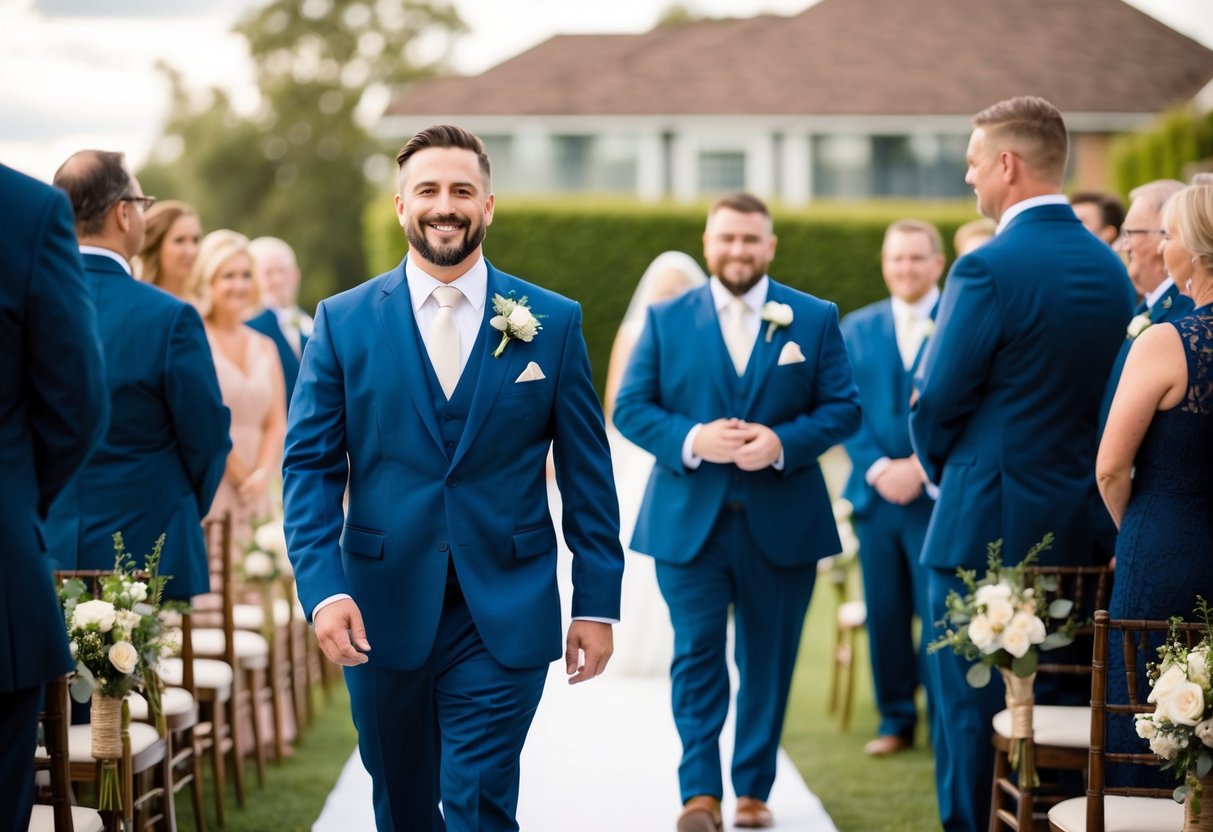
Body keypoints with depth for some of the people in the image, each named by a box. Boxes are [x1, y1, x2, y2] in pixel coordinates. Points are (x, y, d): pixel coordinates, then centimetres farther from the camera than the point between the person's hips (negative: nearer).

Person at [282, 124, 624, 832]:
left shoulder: (553, 323, 2)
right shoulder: (344, 322, 2)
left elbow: (587, 474, 4)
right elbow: (310, 466, 0)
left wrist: (598, 603, 1)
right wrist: (323, 588, -13)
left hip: (505, 615, -1)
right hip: (382, 613, 2)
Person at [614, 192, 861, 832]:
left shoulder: (815, 319, 5)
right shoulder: (666, 319, 5)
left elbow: (843, 407, 2)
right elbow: (630, 408, 1)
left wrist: (784, 442, -16)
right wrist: (692, 439, -16)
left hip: (782, 522, 1)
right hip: (689, 520, -1)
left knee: (769, 662, 8)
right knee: (696, 656, -5)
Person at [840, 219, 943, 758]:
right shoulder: (857, 328, 12)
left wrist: (920, 468, -13)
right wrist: (877, 468, -7)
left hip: (939, 496, -4)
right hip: (876, 494, 4)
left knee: (940, 616, -4)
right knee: (884, 614, 7)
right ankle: (896, 720, 18)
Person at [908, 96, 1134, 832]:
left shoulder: (989, 268, -16)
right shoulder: (1112, 268, 6)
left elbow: (937, 403, -12)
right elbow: (1109, 396, 11)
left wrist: (941, 468, 7)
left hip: (987, 524, -7)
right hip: (1081, 524, 7)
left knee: (972, 712, 2)